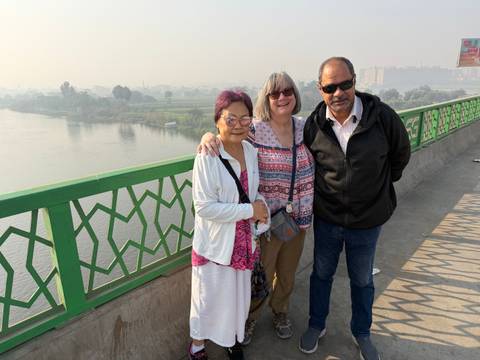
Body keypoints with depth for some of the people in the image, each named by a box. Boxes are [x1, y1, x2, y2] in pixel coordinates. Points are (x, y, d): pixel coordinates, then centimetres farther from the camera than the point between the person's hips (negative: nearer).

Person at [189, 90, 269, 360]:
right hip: (215, 244, -5)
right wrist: (250, 210, -22)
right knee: (208, 298, 13)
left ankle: (231, 337, 50)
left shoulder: (251, 151, -2)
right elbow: (204, 207, -23)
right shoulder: (207, 158, -21)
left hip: (244, 241, 6)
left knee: (239, 295, 23)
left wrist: (261, 204, -11)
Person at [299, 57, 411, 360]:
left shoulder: (381, 115, -16)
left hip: (367, 221, -1)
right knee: (322, 274, 19)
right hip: (326, 218, 1)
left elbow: (401, 153, 1)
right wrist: (325, 192, 5)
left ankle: (362, 333, 45)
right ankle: (317, 326, 44)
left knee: (362, 280, 20)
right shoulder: (314, 124, -12)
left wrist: (379, 187, 7)